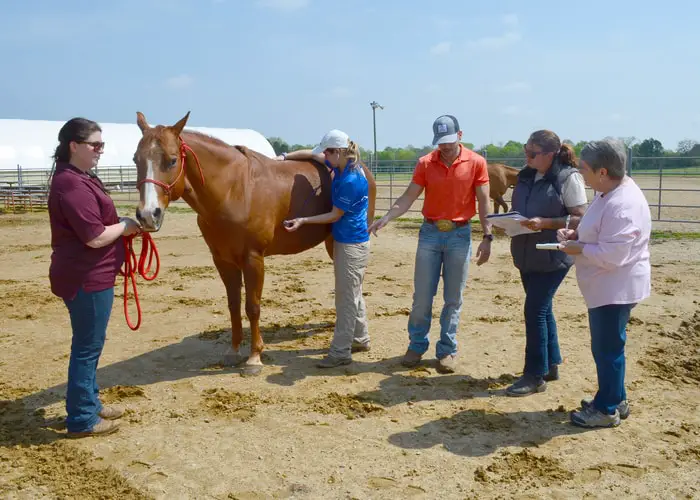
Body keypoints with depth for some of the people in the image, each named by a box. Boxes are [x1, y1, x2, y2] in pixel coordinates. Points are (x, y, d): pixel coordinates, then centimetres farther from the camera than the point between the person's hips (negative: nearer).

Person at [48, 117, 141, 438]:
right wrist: (125, 226, -9)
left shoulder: (80, 178, 13)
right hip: (86, 279, -11)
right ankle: (81, 420, 13)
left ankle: (90, 403, 34)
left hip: (90, 275, 11)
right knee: (87, 346, 0)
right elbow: (96, 237, -25)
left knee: (89, 344, 20)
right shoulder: (72, 186, -21)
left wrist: (121, 225, 6)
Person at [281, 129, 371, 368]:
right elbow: (311, 154, 14)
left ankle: (340, 352, 6)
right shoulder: (341, 166, 3)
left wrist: (303, 221, -15)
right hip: (345, 240, 10)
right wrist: (283, 158, 7)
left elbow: (334, 215, -17)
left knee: (346, 297, -2)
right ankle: (361, 339, 33)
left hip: (352, 244, -10)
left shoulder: (351, 181, -24)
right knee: (352, 294, 19)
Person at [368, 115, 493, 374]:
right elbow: (408, 197, -2)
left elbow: (484, 203, -4)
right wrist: (385, 219, -14)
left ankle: (447, 350, 19)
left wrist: (487, 236, -9)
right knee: (422, 296, 6)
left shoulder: (476, 162, -5)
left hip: (460, 235, -1)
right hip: (430, 233, 1)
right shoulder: (425, 163, -1)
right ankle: (417, 345, 22)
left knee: (453, 298, 6)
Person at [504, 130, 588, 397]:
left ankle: (535, 376, 4)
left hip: (553, 257, -7)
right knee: (542, 309, 15)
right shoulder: (526, 176, 8)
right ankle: (551, 365, 30)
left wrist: (545, 223, -25)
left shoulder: (569, 178, -12)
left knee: (535, 311, -7)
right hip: (527, 255, 7)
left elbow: (579, 219, -14)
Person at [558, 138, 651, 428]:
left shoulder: (622, 205, -26)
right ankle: (615, 399, 36)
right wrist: (577, 234, 4)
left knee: (607, 348, 2)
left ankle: (607, 410, 18)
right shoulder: (608, 192, 7)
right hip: (606, 286, 11)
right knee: (606, 346, 21)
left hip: (616, 288, -11)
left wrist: (579, 249, -16)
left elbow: (611, 256, -29)